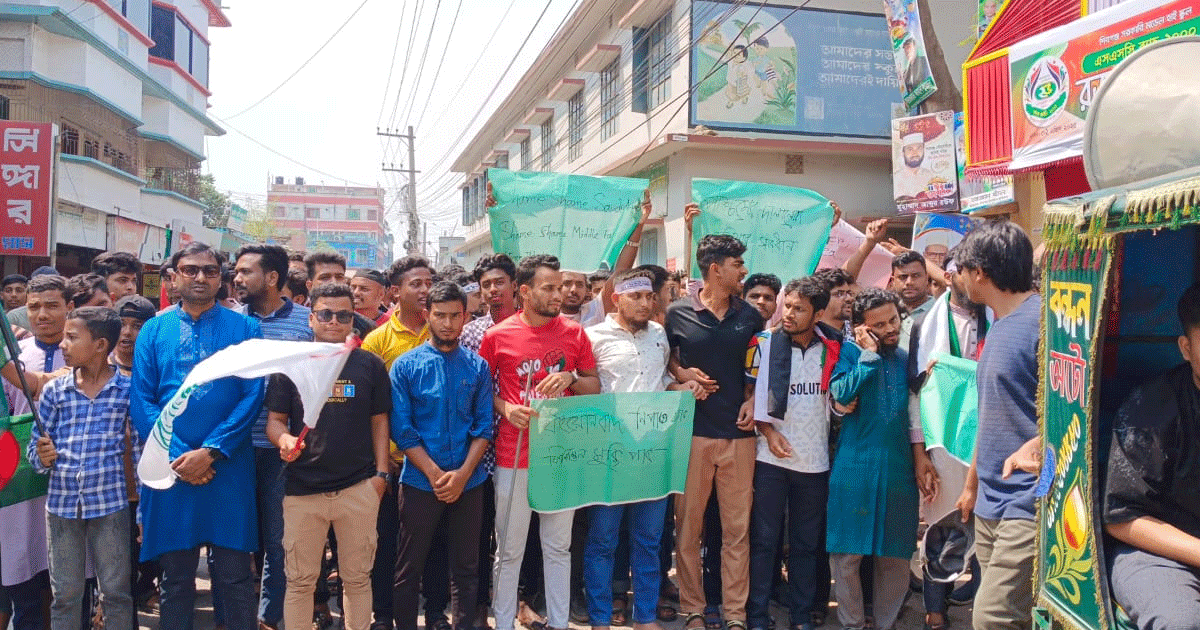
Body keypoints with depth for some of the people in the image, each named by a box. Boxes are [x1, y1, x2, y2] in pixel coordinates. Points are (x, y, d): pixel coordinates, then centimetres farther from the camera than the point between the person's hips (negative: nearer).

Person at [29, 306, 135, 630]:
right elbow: (35, 447, 8)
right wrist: (42, 457, -15)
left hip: (110, 503, -3)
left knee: (116, 592, 8)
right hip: (61, 504, 3)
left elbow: (140, 451, 0)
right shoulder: (54, 390, 2)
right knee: (65, 594, 14)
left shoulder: (128, 389, -5)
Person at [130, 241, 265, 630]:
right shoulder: (153, 330, 7)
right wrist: (177, 456, -10)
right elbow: (141, 401, 1)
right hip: (171, 468, 2)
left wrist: (210, 452, -13)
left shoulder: (244, 328, 2)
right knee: (174, 578, 13)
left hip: (228, 469, -1)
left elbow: (252, 397, -5)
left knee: (235, 578, 5)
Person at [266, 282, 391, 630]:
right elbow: (275, 420, 4)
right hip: (302, 489, 0)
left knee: (357, 577, 12)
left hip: (359, 487, 1)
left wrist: (381, 473, 1)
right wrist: (284, 439, -18)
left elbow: (379, 422, 8)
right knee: (300, 581, 9)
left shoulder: (370, 365, 5)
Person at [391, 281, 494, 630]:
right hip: (419, 482, -1)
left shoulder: (478, 367, 2)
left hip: (469, 483, 2)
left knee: (466, 568, 11)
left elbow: (484, 428, 0)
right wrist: (436, 475, -13)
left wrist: (462, 474, -12)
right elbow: (402, 430, -7)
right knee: (409, 570, 9)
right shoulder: (406, 366, -3)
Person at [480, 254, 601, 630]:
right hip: (514, 456, -1)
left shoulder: (574, 333, 2)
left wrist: (570, 378, -11)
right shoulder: (497, 336, -3)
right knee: (510, 550, 8)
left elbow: (595, 387, 9)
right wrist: (505, 408, -10)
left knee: (559, 548, 13)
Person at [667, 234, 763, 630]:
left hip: (739, 433, 2)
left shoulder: (750, 316, 8)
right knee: (688, 526, 4)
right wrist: (682, 373, -6)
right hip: (692, 431, -2)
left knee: (737, 528, 5)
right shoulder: (678, 313, -1)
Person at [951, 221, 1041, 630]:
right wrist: (971, 485, 26)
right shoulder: (996, 328, 16)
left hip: (1027, 504, -9)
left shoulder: (1041, 316, -13)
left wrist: (1037, 445, -35)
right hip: (990, 503, 9)